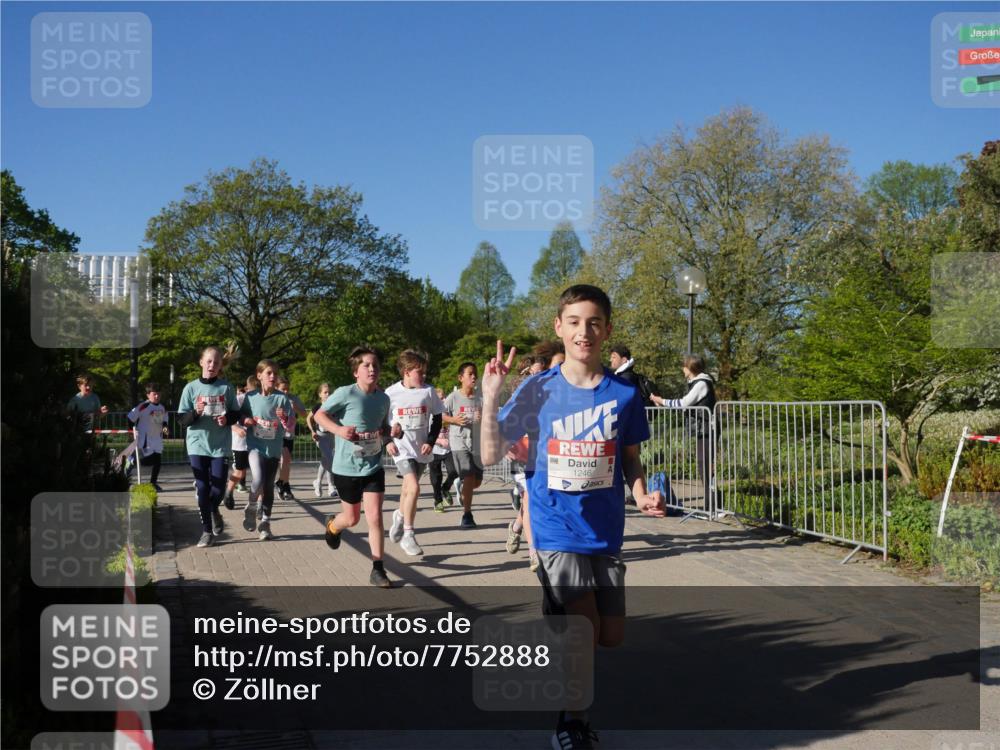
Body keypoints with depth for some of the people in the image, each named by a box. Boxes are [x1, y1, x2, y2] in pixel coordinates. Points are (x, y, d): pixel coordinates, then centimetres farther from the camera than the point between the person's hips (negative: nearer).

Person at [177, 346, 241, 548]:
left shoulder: (226, 388, 1)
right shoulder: (191, 388, 0)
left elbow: (236, 414, 8)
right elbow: (181, 419, 0)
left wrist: (227, 419, -13)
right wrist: (196, 413, -20)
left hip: (221, 445, 0)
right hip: (198, 445, 0)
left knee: (219, 486, -1)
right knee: (202, 488, 0)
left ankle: (214, 511, 33)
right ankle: (207, 531, 11)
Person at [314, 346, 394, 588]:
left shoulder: (384, 398, 1)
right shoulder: (345, 393, -14)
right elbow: (319, 414, -6)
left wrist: (388, 433, -5)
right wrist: (338, 430, -22)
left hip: (373, 466, 3)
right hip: (346, 467, -3)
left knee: (375, 517, -7)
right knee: (352, 519, 13)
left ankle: (378, 570, 2)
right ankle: (333, 525, 50)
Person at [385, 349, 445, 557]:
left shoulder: (428, 391, -3)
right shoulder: (391, 393, -9)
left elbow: (437, 418, 6)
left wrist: (431, 442, -4)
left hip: (422, 448, 4)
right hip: (402, 448, -4)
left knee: (408, 488, 18)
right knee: (413, 488, -19)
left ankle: (400, 516, 49)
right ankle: (408, 535, -7)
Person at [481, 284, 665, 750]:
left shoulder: (624, 394, -2)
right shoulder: (537, 390, -7)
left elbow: (630, 458, 9)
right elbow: (491, 455, -6)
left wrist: (641, 495, -10)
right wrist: (491, 396, -17)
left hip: (606, 532, 3)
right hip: (557, 529, -3)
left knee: (611, 637, 10)